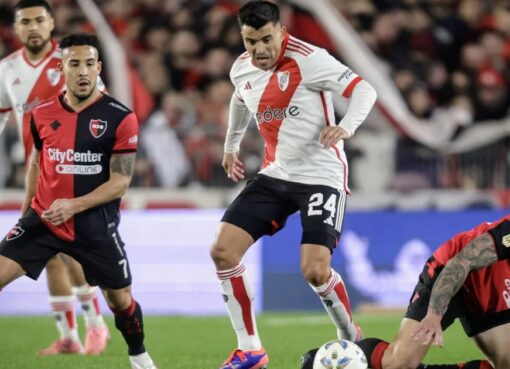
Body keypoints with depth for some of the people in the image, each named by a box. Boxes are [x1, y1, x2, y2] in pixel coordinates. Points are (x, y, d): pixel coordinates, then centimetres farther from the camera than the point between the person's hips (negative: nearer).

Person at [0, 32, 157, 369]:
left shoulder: (120, 118, -11)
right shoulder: (42, 115, 1)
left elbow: (120, 183, -12)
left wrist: (74, 205, -23)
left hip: (95, 227, -2)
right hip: (43, 219, 2)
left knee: (120, 299, 12)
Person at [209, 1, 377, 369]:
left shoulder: (308, 59, -19)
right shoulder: (242, 69, 3)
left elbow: (365, 90, -21)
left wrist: (346, 126, -37)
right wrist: (231, 145, 34)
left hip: (320, 176, -7)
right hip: (275, 174, 7)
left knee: (315, 271, -19)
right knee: (223, 251, -3)